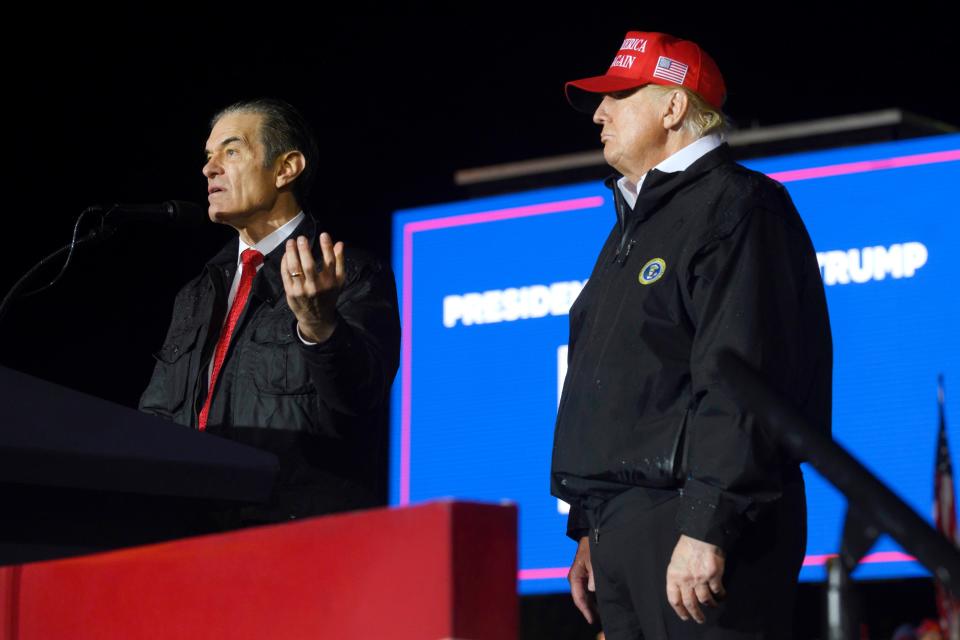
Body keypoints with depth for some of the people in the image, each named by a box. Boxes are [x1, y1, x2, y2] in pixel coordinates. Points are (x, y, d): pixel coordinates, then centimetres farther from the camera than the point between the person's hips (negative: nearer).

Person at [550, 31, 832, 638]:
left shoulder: (734, 208, -7)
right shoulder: (637, 222, 24)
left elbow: (740, 383, -18)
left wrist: (707, 527, -25)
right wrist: (589, 529, 22)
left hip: (692, 521, -9)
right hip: (622, 531, 9)